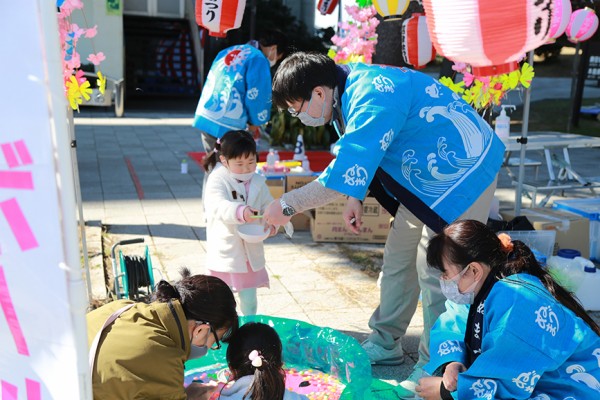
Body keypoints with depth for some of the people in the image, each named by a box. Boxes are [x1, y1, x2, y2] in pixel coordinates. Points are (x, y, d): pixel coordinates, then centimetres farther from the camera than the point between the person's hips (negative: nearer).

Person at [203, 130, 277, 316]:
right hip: (225, 251, -4)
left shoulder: (257, 182, 2)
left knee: (249, 297, 16)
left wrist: (271, 225, -17)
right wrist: (241, 212, -50)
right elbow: (220, 205, -30)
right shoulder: (217, 180, -13)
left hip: (251, 250, 4)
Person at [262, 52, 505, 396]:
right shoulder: (348, 90, 0)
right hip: (428, 176, 10)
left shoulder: (372, 100, -31)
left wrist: (287, 205, -27)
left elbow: (346, 174, -35)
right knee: (398, 259, 13)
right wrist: (356, 199, 0)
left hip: (463, 172, -10)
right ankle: (385, 344, 26)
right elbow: (357, 157, 12)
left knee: (436, 272, -7)